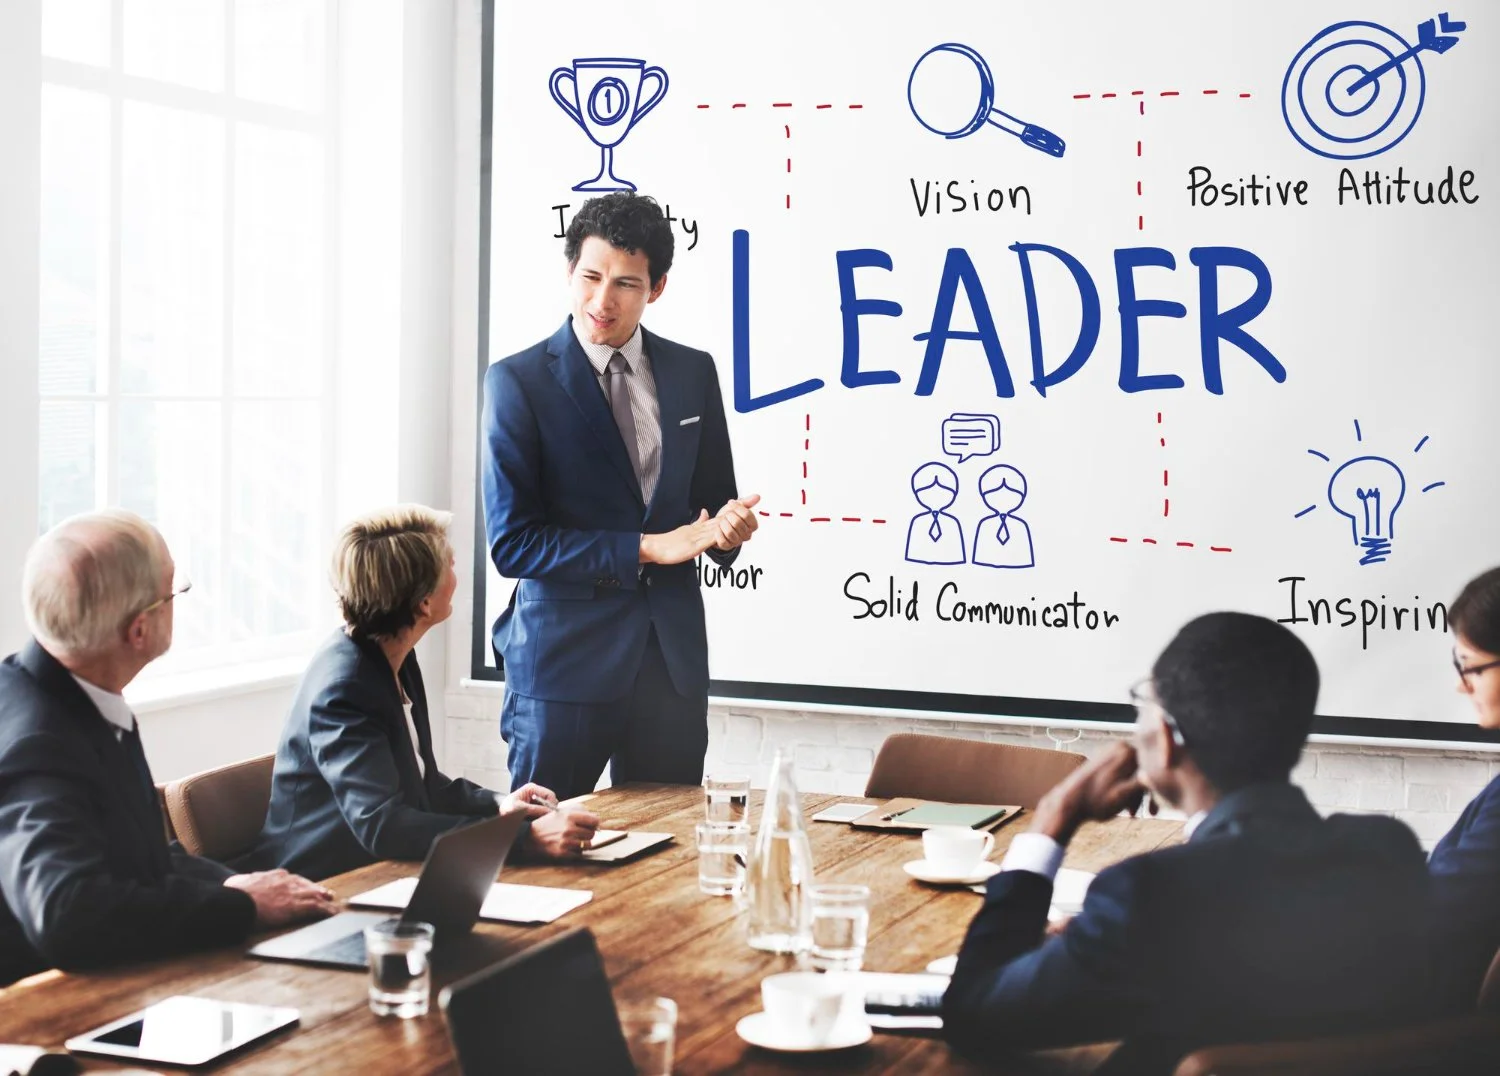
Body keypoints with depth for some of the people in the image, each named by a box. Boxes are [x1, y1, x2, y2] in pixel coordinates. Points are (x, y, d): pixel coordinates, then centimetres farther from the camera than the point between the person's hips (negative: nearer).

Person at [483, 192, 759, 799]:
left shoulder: (693, 373, 7)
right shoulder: (517, 381, -5)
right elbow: (511, 543, -10)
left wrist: (727, 527, -9)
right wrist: (646, 549, -15)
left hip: (673, 657, 4)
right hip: (565, 657, -4)